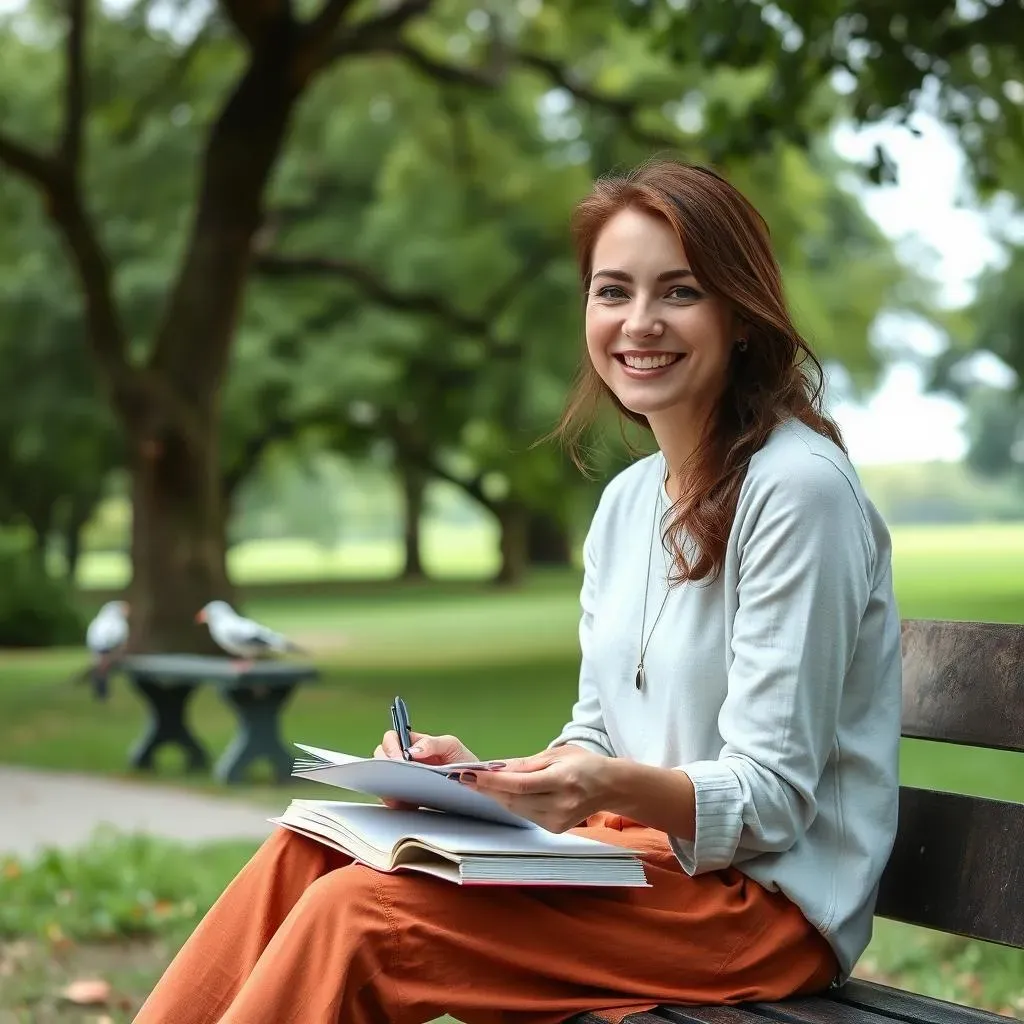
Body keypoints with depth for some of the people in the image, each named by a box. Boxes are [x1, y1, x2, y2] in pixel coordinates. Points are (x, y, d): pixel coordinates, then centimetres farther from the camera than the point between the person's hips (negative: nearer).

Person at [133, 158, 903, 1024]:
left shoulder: (798, 487, -15)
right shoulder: (627, 500, 13)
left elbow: (770, 798, -17)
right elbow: (597, 740, 14)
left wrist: (618, 788, -35)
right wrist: (482, 775, -6)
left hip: (764, 896, -8)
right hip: (635, 846, 8)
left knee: (364, 915, -23)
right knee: (307, 853, -9)